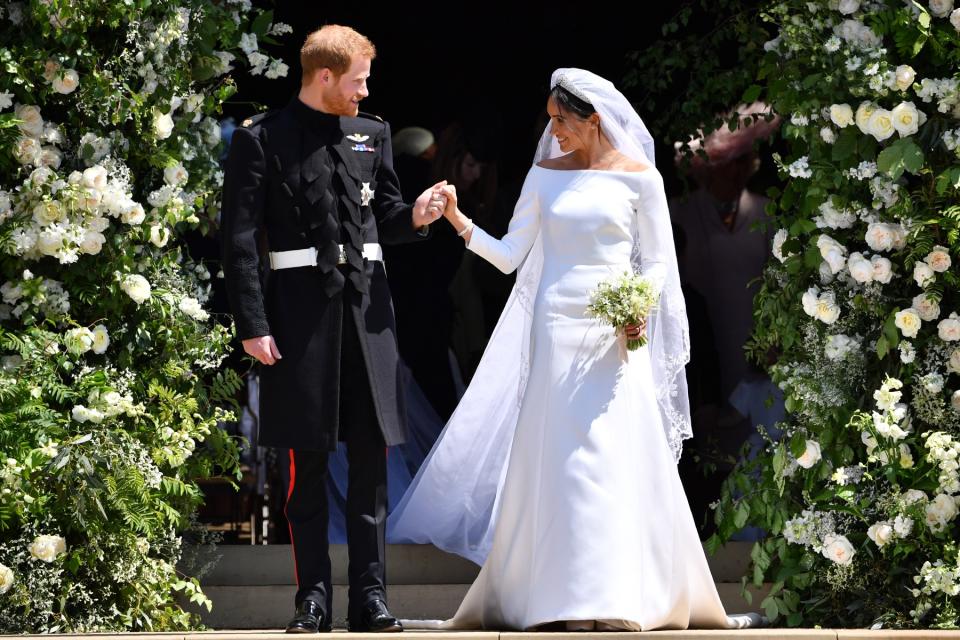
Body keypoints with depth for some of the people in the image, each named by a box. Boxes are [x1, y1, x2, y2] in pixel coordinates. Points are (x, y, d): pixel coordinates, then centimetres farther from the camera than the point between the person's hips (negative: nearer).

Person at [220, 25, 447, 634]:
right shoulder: (262, 139, -3)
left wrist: (415, 217, -4)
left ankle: (371, 594, 8)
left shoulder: (372, 133, 12)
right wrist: (253, 325, -11)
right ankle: (313, 595, 7)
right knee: (308, 461, 1)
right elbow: (240, 239, -5)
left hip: (366, 307, 4)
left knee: (372, 457, 4)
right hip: (300, 310, -4)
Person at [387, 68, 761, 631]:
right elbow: (509, 256, 7)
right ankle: (564, 594, 0)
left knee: (619, 455, -7)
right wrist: (462, 223, -6)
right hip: (556, 328, 2)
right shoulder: (546, 175, 9)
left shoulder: (638, 177, 1)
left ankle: (624, 595, -2)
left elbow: (657, 260, 4)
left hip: (615, 334, -2)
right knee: (556, 456, -2)